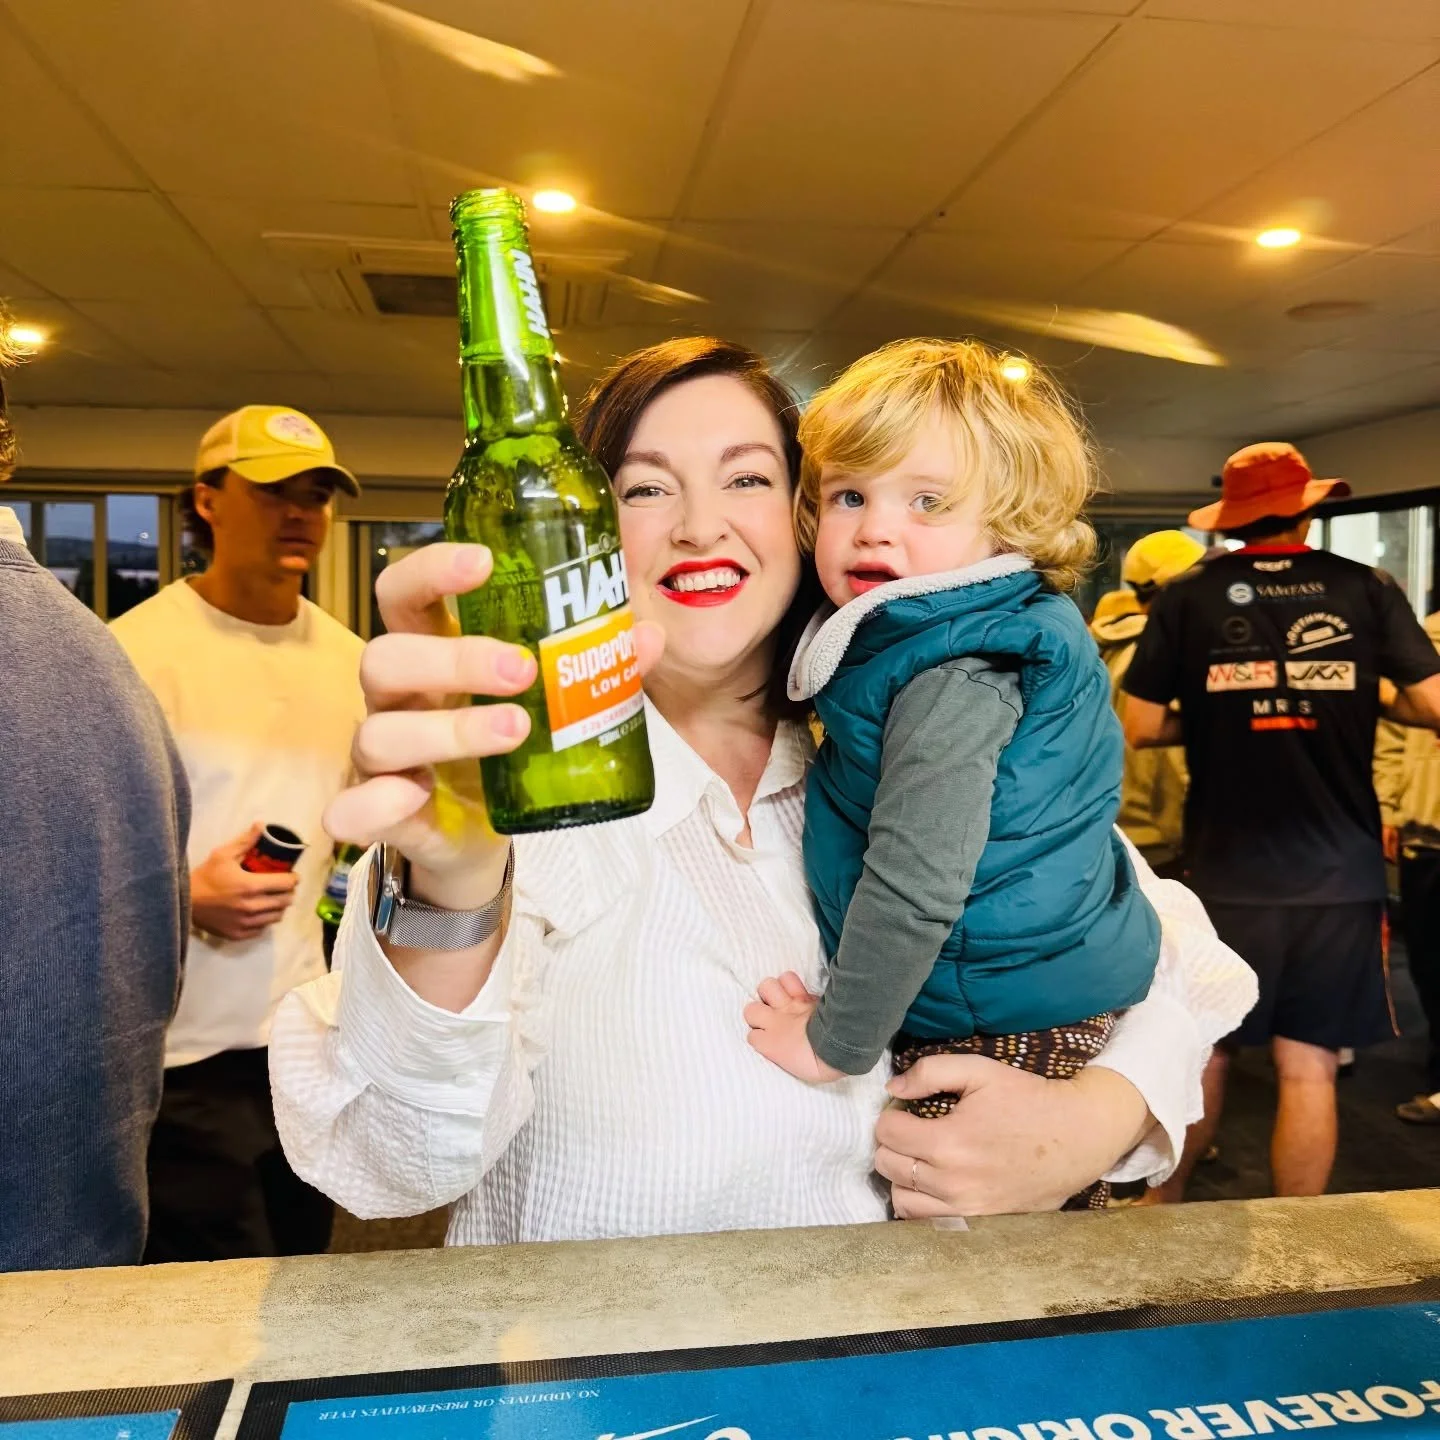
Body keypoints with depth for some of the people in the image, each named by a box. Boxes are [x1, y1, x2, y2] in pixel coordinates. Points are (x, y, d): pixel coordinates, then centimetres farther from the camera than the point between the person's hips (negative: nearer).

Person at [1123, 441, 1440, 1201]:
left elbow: (1140, 727, -7)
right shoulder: (1367, 589, -2)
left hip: (1226, 872, 0)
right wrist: (1365, 703, 15)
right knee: (1308, 1065, 8)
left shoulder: (1188, 596, -4)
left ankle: (1165, 1204, 34)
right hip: (1339, 872, 0)